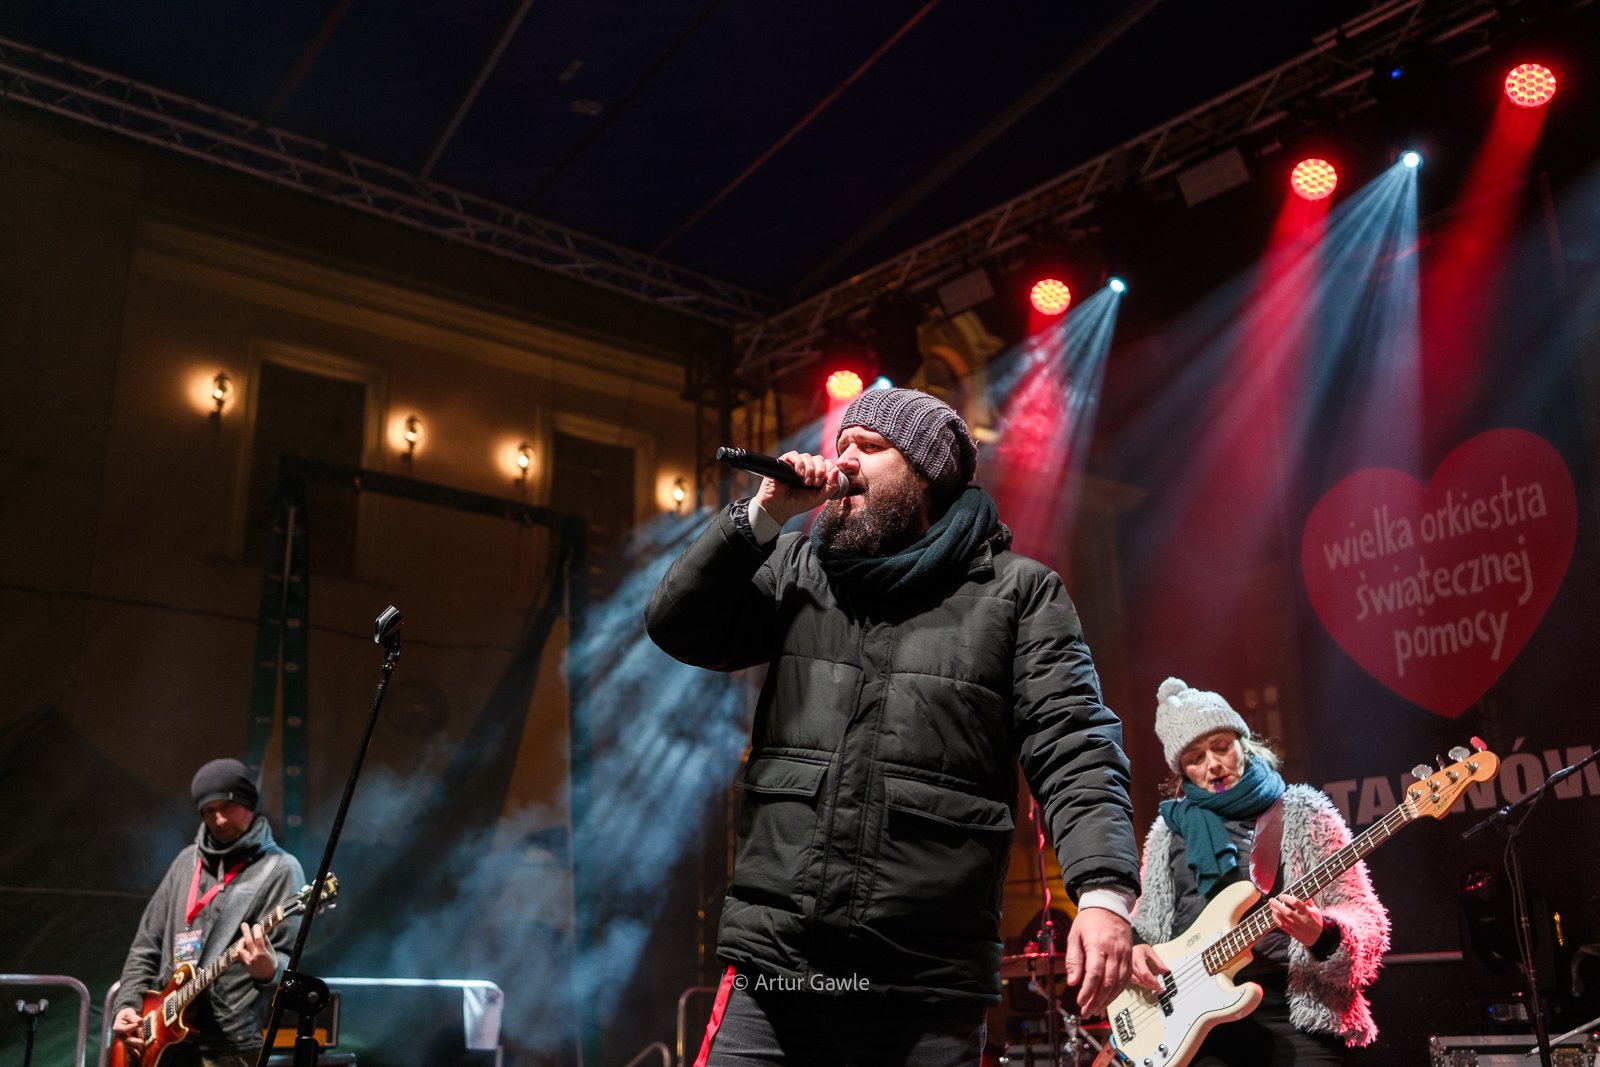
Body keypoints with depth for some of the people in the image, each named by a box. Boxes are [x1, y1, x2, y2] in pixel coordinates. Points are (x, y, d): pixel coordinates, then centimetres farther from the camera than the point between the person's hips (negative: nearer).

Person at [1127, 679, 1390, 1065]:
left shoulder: (1301, 813, 5)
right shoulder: (1169, 830, 14)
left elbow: (1366, 918, 1)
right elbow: (1142, 920, 21)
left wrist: (1320, 934, -19)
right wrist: (1133, 947, -1)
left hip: (1296, 1011, -2)